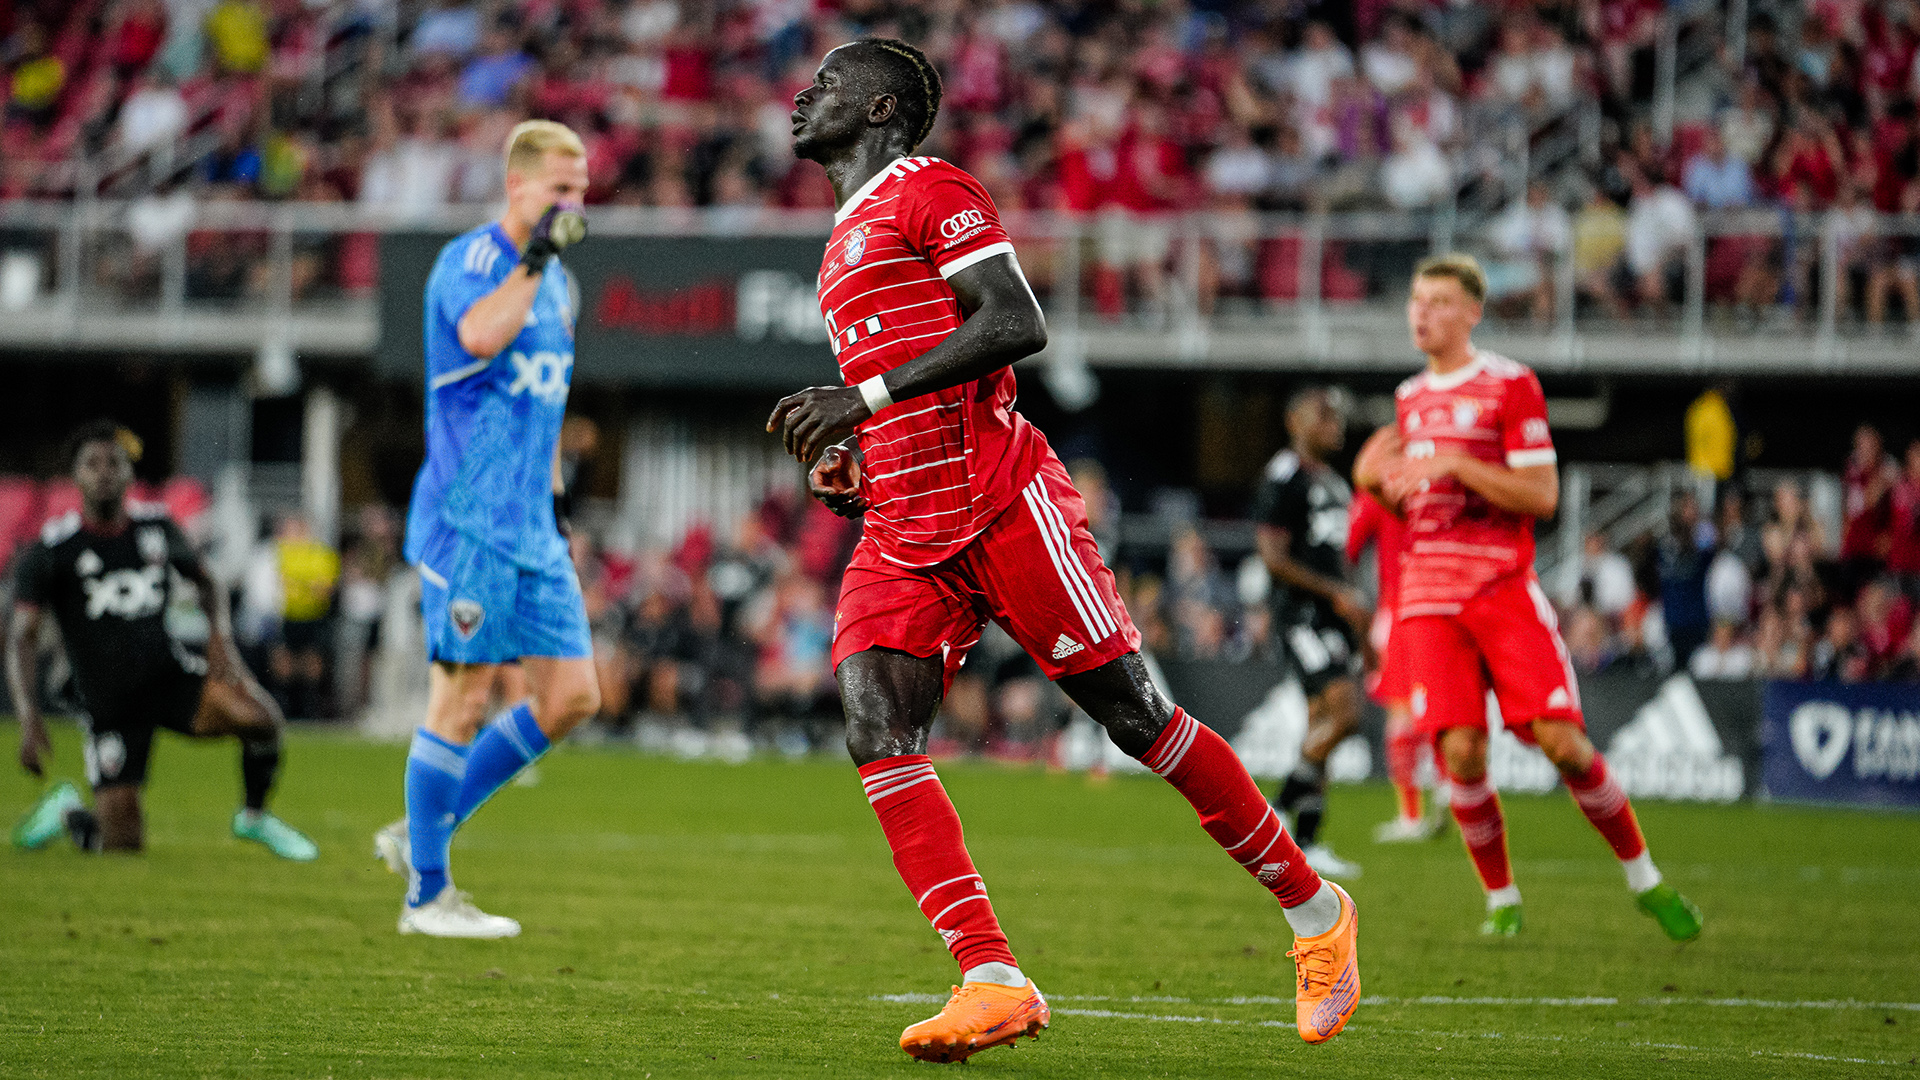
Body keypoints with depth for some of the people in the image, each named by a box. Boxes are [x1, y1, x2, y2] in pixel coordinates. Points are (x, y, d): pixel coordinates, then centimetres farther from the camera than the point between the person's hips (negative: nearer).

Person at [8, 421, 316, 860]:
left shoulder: (156, 526, 1)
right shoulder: (53, 549, -10)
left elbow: (205, 582, 18)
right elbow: (22, 638, -13)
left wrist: (220, 638, -3)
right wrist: (29, 718, -25)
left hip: (170, 675, 2)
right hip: (110, 704, -2)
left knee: (259, 716, -27)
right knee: (124, 843, -6)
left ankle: (254, 818, 0)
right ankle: (66, 811, 30)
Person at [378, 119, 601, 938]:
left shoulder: (554, 279, 18)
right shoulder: (470, 258, -8)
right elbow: (478, 336, -30)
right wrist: (533, 257, -25)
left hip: (531, 531, 8)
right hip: (469, 523, -8)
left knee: (573, 694, 3)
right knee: (464, 696, -6)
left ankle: (421, 832, 14)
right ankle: (426, 893, 3)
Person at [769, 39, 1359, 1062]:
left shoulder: (929, 190, -3)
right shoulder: (846, 243, 24)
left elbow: (1016, 325, -16)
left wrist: (867, 396, -18)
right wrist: (849, 469, 12)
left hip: (1003, 506, -8)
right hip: (905, 534, 8)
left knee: (1138, 717, -3)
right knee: (875, 725, -15)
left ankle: (1315, 912, 12)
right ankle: (991, 981, -21)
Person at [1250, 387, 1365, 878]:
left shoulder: (1334, 483, 19)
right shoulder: (1284, 479, -9)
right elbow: (1273, 557, -16)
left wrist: (1359, 624, 21)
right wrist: (1338, 594, -17)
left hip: (1333, 616, 9)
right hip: (1302, 614, -9)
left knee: (1323, 726, 6)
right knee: (1344, 713, -20)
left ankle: (1305, 843, 8)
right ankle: (1278, 810, -8)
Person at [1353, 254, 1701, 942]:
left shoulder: (1511, 386, -3)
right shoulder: (1411, 398, 16)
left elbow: (1541, 496, -10)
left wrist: (1454, 465, -18)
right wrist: (1380, 483, 5)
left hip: (1505, 589, -4)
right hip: (1431, 598, 4)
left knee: (1561, 741, -12)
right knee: (1461, 752, -12)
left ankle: (1645, 880, 6)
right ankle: (1501, 899, 6)